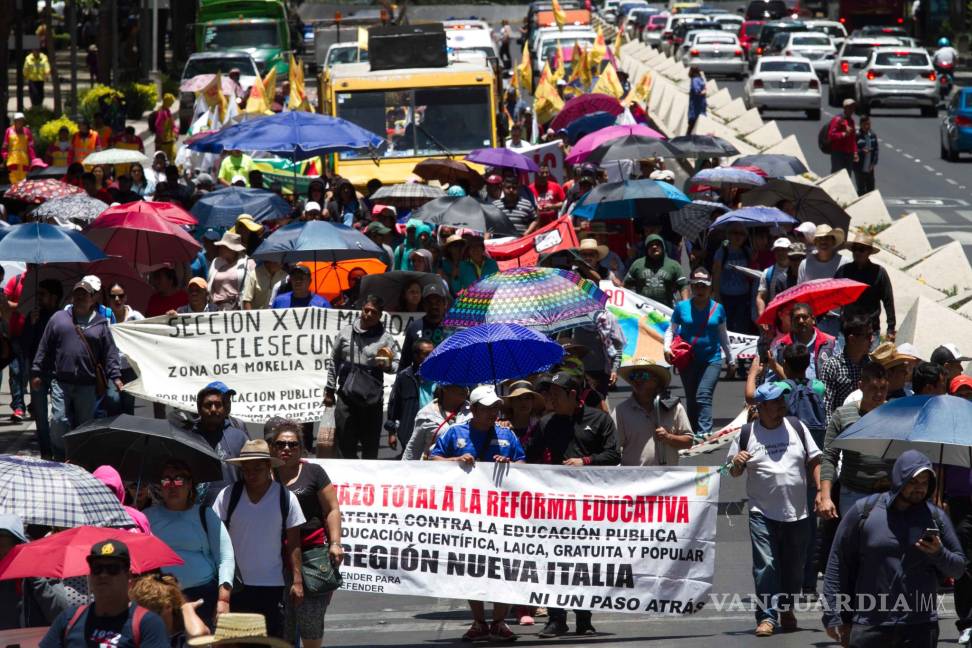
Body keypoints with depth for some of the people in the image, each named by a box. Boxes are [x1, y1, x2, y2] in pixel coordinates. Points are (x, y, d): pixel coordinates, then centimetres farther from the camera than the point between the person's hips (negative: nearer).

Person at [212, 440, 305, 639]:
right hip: (234, 584, 0)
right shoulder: (228, 495, 0)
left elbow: (293, 543, 4)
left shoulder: (285, 498, 1)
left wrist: (297, 580, 0)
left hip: (271, 585, 0)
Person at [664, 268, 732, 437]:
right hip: (688, 360, 2)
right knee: (692, 400, 10)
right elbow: (671, 330, 9)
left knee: (703, 396, -19)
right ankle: (695, 434, 20)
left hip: (712, 359, -2)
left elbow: (722, 334, 14)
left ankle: (704, 433, -29)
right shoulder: (682, 307, 1)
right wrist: (667, 348, -10)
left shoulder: (717, 308, 2)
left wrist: (729, 358, 22)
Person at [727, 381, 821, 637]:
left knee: (794, 566, 9)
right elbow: (734, 472, 10)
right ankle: (767, 616, -8)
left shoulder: (796, 427, 6)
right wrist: (737, 462, -13)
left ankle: (787, 611, 27)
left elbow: (814, 462, 11)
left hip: (797, 513, 2)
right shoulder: (747, 434, 2)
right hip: (762, 513, -2)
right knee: (765, 565, -11)